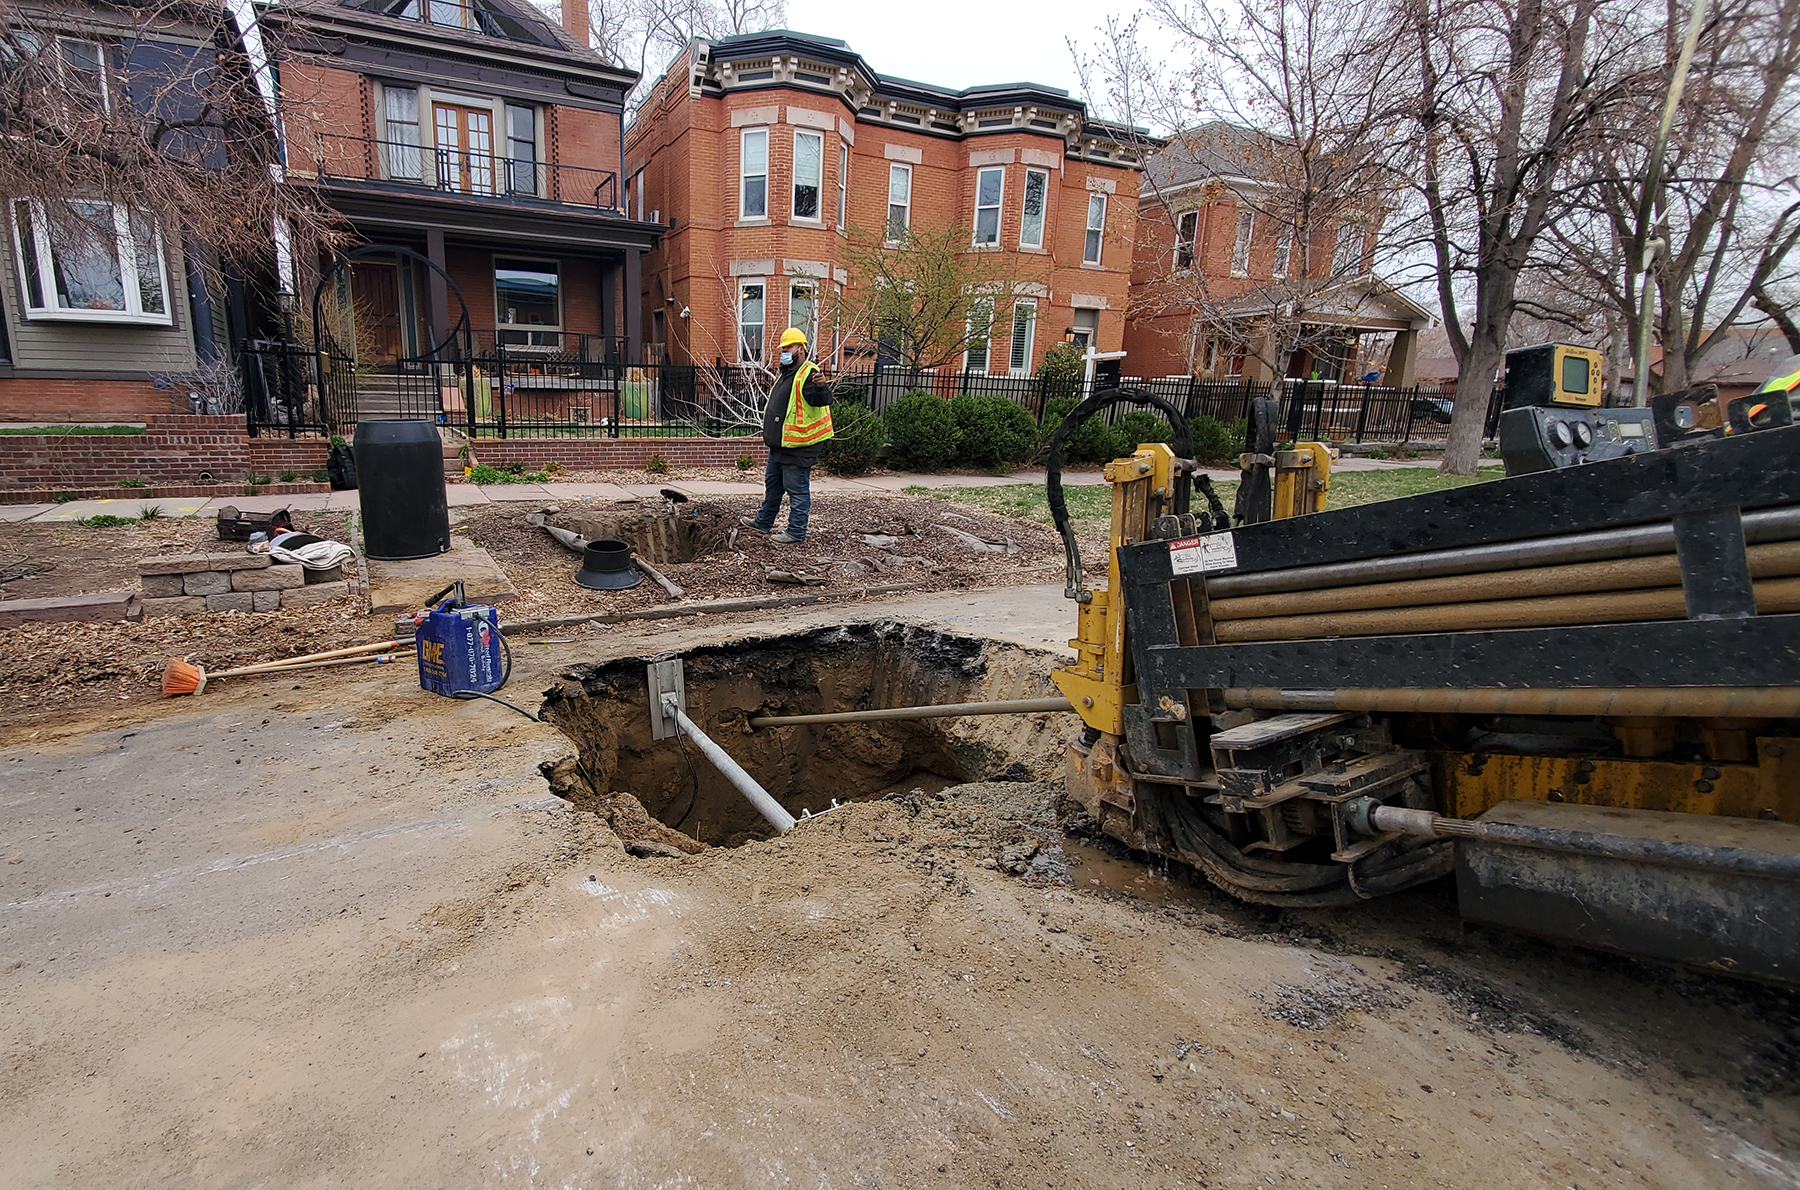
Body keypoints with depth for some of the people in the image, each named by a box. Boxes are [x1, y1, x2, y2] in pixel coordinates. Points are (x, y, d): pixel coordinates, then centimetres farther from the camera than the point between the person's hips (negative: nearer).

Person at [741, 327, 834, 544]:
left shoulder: (808, 374, -15)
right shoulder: (786, 373, 17)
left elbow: (823, 400, -32)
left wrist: (820, 387, -53)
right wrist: (768, 433, 32)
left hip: (797, 447, -11)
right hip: (780, 444, 11)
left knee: (797, 490, -2)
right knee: (773, 484, 22)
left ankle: (796, 533, 7)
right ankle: (763, 522, 37)